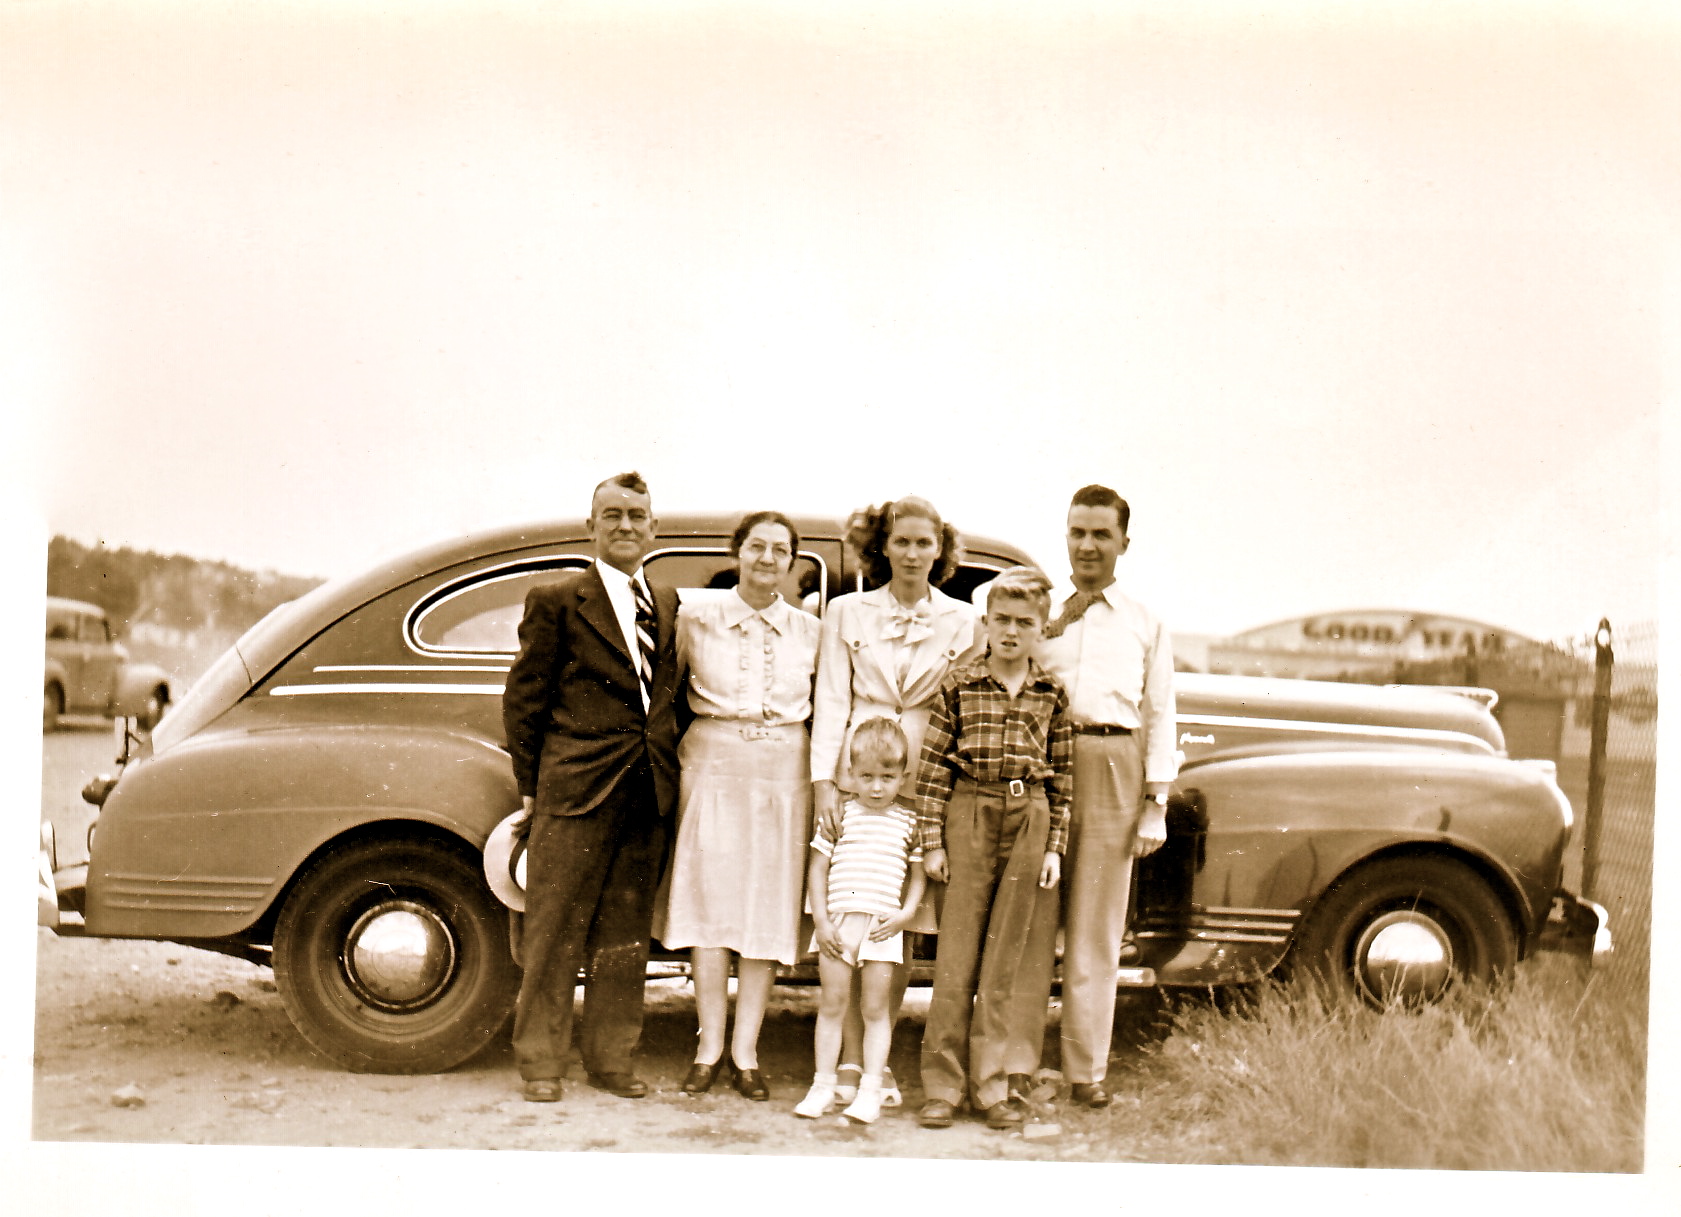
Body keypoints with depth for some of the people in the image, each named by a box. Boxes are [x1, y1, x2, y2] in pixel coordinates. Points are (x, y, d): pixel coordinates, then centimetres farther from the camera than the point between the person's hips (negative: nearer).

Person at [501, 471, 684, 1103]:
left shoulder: (668, 605, 13)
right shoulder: (556, 600, -1)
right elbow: (523, 698, 1)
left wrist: (667, 771, 7)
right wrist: (530, 785, 0)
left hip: (649, 792, 5)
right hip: (575, 790, -4)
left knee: (626, 933, 10)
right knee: (555, 932, 1)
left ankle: (610, 1059, 20)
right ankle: (540, 1062, 12)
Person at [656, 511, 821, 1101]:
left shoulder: (810, 631, 6)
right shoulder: (697, 616, 0)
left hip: (784, 779, 2)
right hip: (713, 771, -1)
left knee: (768, 915, 4)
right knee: (709, 909, 1)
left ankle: (745, 1052, 13)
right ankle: (709, 1048, 13)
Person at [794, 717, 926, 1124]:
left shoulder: (908, 823, 7)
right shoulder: (840, 816, 4)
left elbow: (918, 875, 12)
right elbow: (818, 869, 5)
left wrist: (906, 912, -4)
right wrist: (821, 920, -3)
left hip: (883, 927, 0)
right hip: (838, 921, 0)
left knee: (876, 1008, 3)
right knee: (832, 1005, 6)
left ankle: (870, 1090, 10)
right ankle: (823, 1085, 17)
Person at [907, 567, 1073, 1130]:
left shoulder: (1053, 694, 7)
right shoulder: (959, 685, 2)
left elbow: (1063, 776, 8)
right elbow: (932, 767, 1)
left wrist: (1055, 846, 1)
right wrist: (931, 842, -3)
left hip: (1032, 821, 1)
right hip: (969, 816, -1)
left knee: (1019, 962, 3)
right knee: (958, 954, 1)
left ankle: (1004, 1086, 12)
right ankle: (944, 1085, 8)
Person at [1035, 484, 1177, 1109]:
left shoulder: (1147, 624, 14)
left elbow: (1160, 715, 12)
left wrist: (1156, 804, 4)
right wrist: (1054, 625, -3)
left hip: (1115, 772, 1)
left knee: (1096, 929, 4)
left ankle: (1087, 1068, 11)